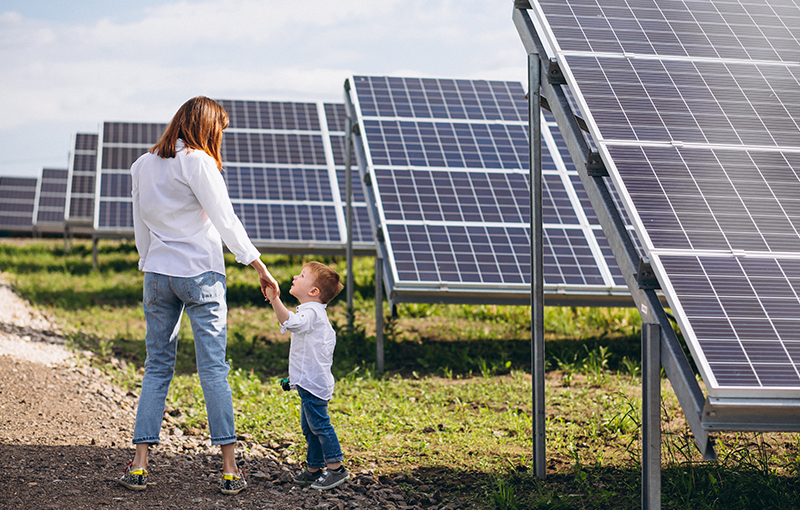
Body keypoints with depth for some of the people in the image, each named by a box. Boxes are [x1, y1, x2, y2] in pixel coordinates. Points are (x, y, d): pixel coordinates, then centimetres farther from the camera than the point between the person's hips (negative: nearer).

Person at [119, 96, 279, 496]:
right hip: (200, 273, -5)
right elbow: (225, 220, -12)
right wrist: (259, 267, -8)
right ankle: (230, 469, -1)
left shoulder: (142, 165, 9)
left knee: (157, 369, 10)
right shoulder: (197, 162, -10)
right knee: (213, 369, -2)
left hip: (157, 276, 5)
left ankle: (139, 464, 5)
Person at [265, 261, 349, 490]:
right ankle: (314, 469, 22)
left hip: (313, 383, -11)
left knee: (319, 424, -7)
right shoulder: (316, 313, 18)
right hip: (310, 382, 11)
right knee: (309, 427, 15)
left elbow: (290, 323, -37)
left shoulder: (311, 312, -17)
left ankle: (335, 467, -1)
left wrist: (275, 300, -43)